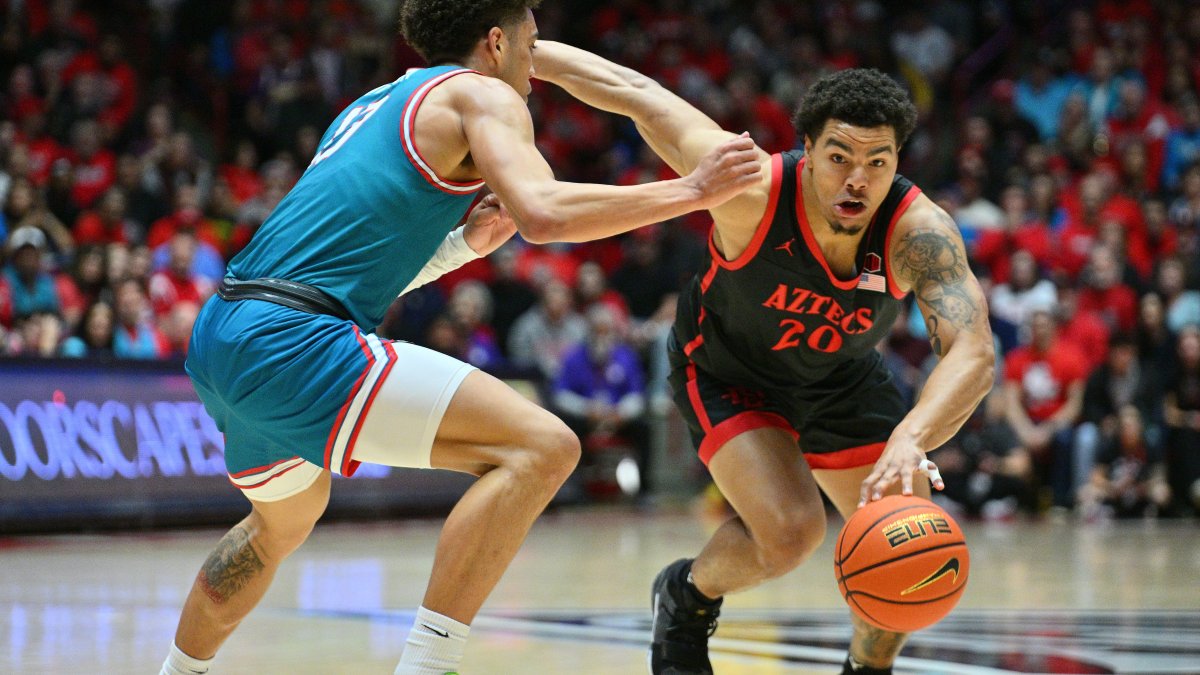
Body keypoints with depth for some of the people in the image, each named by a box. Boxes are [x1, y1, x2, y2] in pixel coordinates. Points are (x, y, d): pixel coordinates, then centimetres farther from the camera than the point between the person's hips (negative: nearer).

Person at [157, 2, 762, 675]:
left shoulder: (373, 107, 28)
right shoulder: (482, 93, 3)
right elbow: (544, 213, -16)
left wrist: (464, 245, 25)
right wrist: (693, 191, -9)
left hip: (219, 340, 10)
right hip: (293, 340, -10)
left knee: (285, 521, 37)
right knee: (541, 447, -14)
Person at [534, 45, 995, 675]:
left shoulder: (920, 231, -33)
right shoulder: (753, 188, -36)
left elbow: (973, 353, -45)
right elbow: (634, 92, -25)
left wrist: (909, 440, -64)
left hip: (842, 379, 3)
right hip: (725, 373, -3)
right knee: (790, 532, -23)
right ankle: (689, 595, 10)